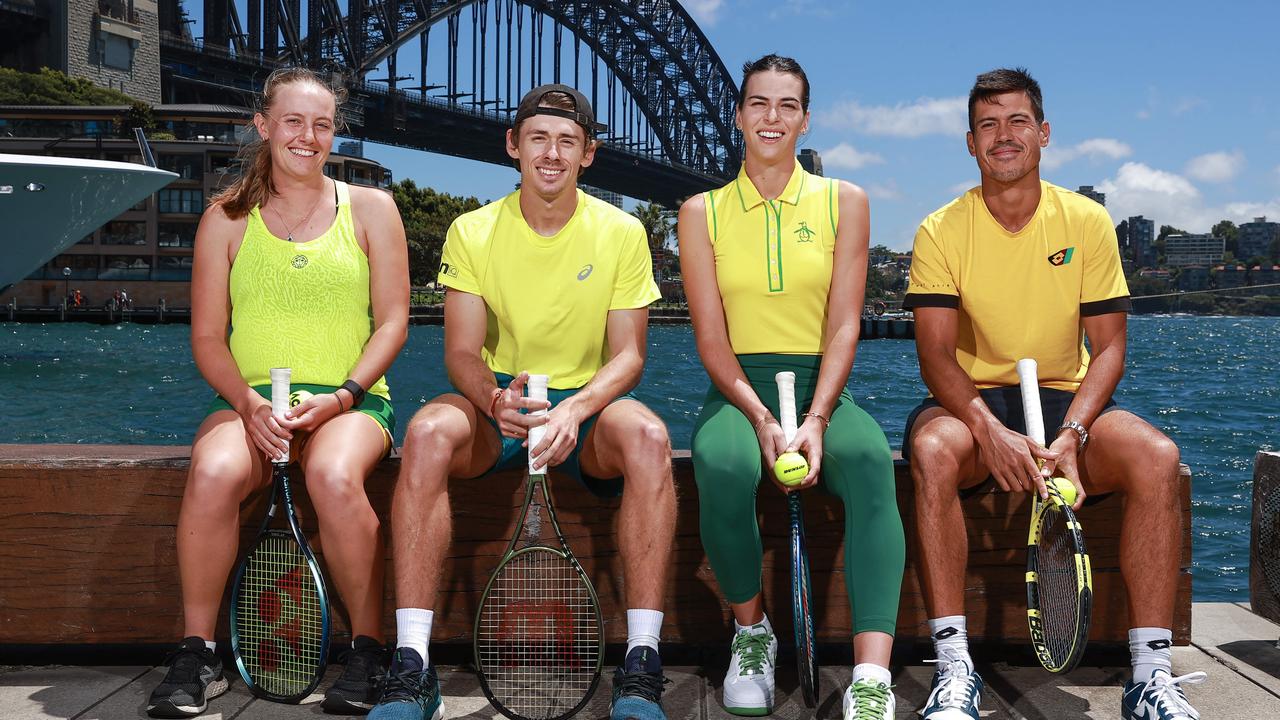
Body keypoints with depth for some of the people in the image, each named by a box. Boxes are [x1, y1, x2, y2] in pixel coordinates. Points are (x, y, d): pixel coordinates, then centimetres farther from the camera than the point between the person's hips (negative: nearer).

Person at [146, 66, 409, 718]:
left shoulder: (371, 209, 9)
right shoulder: (227, 218, 11)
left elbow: (392, 322, 4)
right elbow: (207, 336, 8)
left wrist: (341, 396, -12)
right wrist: (249, 403, -12)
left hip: (349, 401, -1)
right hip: (249, 399, 1)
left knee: (334, 474, -35)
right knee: (213, 472, -32)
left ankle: (368, 652, -18)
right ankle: (197, 656, -15)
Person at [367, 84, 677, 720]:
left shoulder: (621, 232, -1)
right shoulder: (473, 232, 0)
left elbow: (627, 354, -5)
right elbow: (461, 352, -5)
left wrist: (576, 409, -26)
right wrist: (496, 398, -29)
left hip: (588, 403, 0)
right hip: (497, 401, 1)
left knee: (647, 435, -34)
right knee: (428, 432, -33)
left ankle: (642, 663, -30)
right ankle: (412, 665, -29)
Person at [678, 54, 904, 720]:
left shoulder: (844, 202, 9)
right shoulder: (703, 211, 8)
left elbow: (844, 324, 0)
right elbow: (711, 337, 0)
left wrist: (815, 420, -17)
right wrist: (762, 420, -17)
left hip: (821, 385, 1)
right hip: (739, 389, 0)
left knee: (869, 459, -34)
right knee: (722, 466, -35)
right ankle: (751, 632, -8)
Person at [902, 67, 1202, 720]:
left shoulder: (1087, 221, 1)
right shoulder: (941, 231, -3)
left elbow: (1108, 346, -2)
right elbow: (936, 353, -12)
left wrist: (1071, 434, -20)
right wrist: (989, 430, -31)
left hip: (1066, 398, 2)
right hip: (972, 400, -1)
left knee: (1155, 456, -28)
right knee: (932, 451, -35)